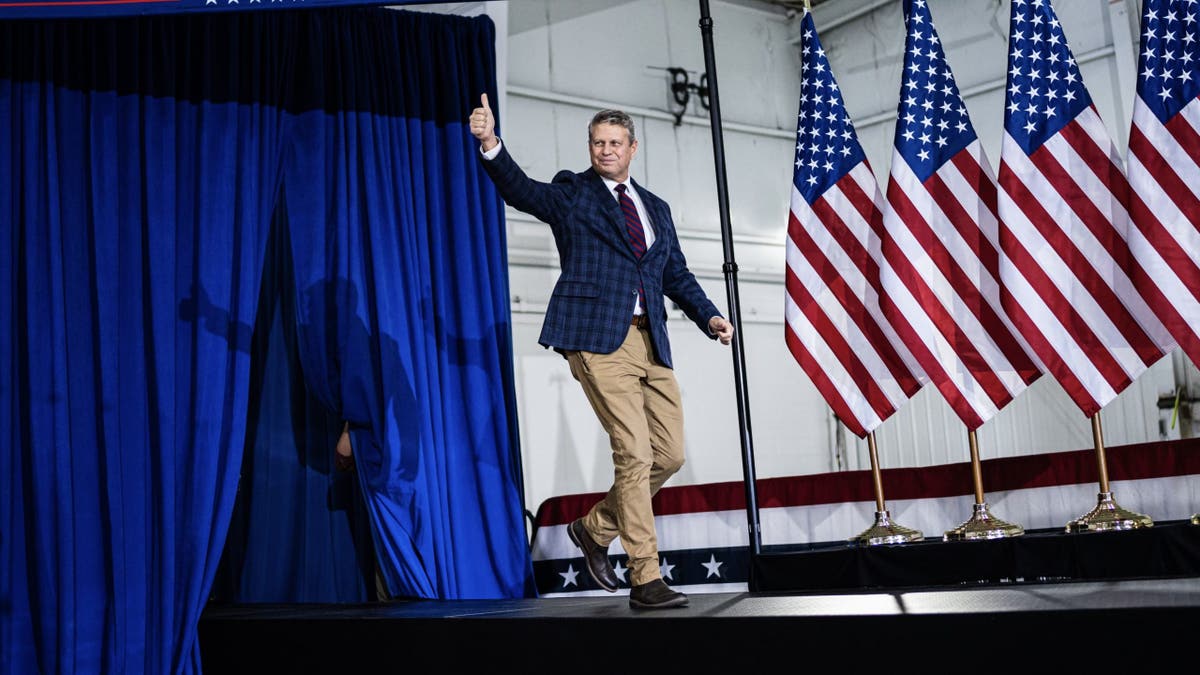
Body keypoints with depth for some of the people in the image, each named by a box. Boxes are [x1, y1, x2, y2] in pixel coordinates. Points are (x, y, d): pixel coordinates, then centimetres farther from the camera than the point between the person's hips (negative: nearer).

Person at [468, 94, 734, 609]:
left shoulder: (656, 208, 22)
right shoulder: (572, 193, 7)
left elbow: (677, 276, 23)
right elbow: (521, 190, -11)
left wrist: (710, 317, 6)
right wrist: (490, 145, -29)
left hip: (651, 343, 6)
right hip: (599, 338, -6)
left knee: (670, 454, 6)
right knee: (634, 454, -10)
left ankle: (594, 529, 26)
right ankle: (646, 579, -2)